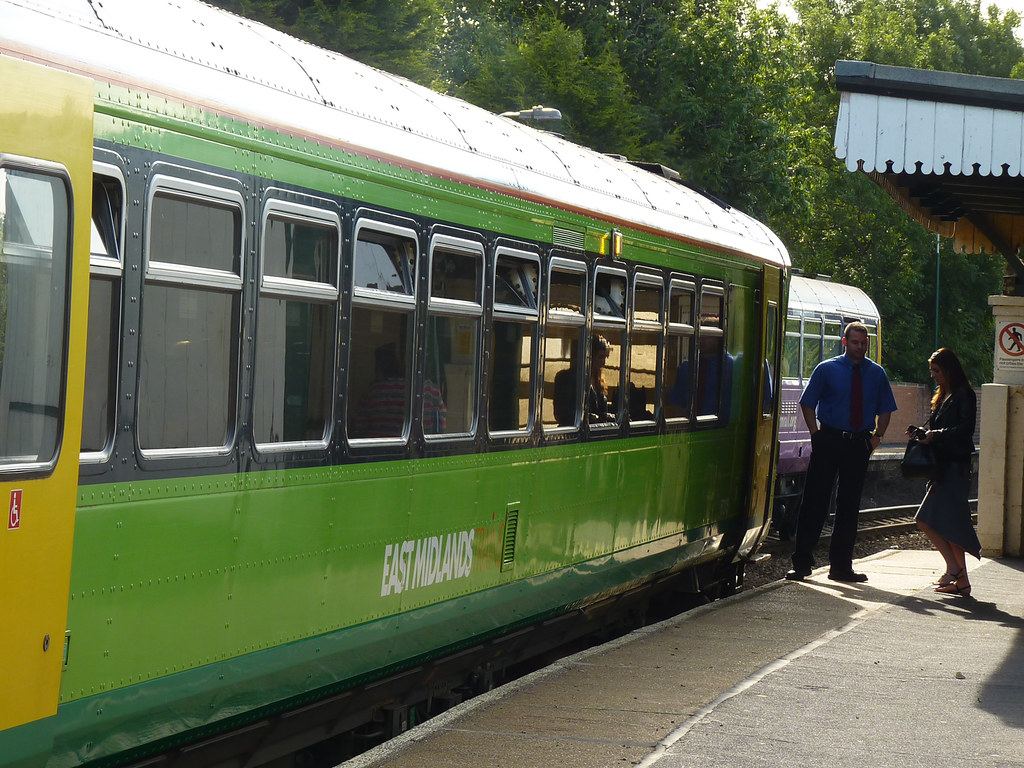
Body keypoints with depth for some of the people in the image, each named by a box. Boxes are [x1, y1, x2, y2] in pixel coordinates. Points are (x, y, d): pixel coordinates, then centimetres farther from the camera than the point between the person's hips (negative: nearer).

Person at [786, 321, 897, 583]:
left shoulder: (877, 374, 8)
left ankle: (841, 565, 14)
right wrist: (816, 434, -4)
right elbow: (807, 404, 4)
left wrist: (877, 436, 4)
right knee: (815, 501, -4)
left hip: (859, 443, 3)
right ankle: (801, 563, 1)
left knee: (850, 505, 7)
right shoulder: (826, 370, 1)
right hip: (829, 441, -3)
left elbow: (885, 410, 16)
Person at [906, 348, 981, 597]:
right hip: (942, 467, 9)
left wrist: (936, 435, -20)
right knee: (949, 524, 8)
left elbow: (965, 429, -18)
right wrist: (921, 432, 5)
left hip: (955, 467, -9)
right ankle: (961, 580, 11)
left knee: (926, 520, -15)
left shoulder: (964, 395, -8)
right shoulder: (944, 396, 19)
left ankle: (953, 568, -8)